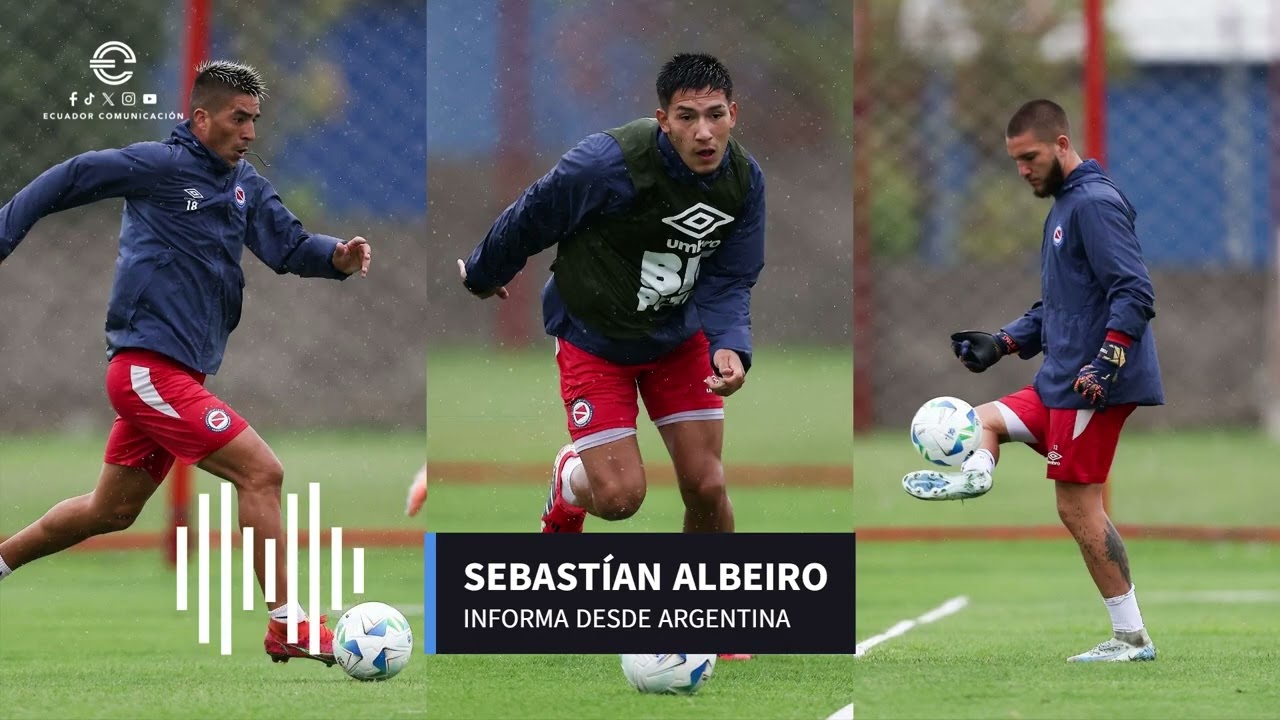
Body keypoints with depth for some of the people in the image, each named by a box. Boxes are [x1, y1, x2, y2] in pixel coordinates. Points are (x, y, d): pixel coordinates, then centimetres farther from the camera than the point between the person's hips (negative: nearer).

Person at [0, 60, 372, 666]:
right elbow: (67, 180, -4)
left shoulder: (245, 185, 12)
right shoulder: (161, 165, -10)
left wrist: (336, 257, -17)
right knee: (261, 472, -15)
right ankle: (287, 626, -11)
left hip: (177, 377, 9)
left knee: (110, 511, 20)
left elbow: (288, 246, 3)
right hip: (149, 371, -9)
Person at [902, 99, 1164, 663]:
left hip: (1090, 388, -11)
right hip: (1059, 384, 11)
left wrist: (1104, 367, -26)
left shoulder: (1095, 203, -14)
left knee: (1078, 506, -9)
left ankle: (1132, 638, -6)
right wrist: (1002, 343, 16)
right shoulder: (1062, 206, 18)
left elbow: (1134, 294, -21)